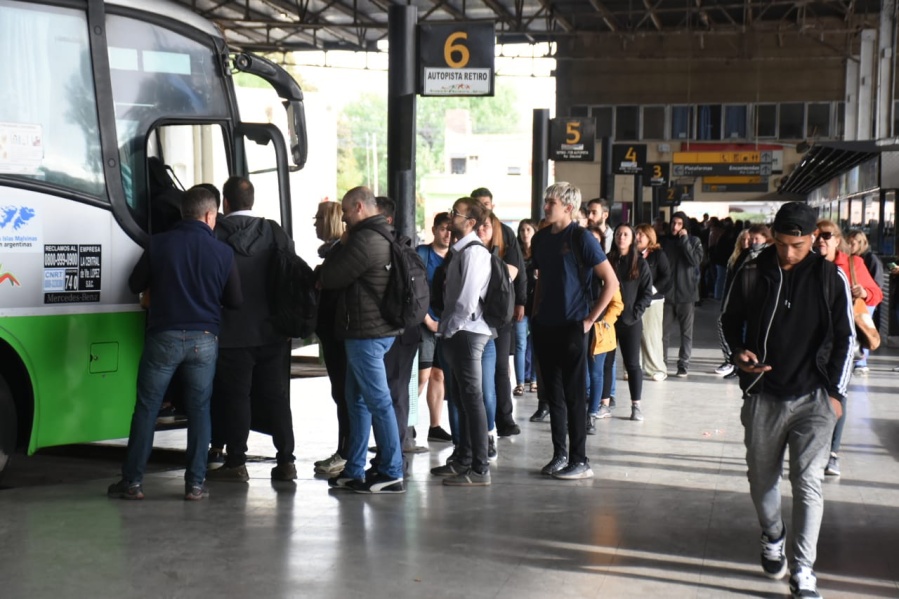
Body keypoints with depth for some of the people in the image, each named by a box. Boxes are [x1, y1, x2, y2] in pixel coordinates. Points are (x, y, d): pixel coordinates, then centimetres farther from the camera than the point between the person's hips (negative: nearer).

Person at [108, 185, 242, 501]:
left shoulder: (159, 244, -3)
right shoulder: (223, 252, -1)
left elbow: (135, 284, 7)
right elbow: (235, 300, 6)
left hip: (164, 336, 0)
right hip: (204, 339, 1)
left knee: (147, 408, 7)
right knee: (199, 409, 9)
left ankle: (132, 481, 9)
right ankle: (195, 483, 8)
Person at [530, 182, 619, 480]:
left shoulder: (581, 238, -10)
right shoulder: (541, 238, 10)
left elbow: (611, 281, -12)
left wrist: (590, 319, -11)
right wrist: (536, 313, 12)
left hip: (572, 327, -6)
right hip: (545, 327, 6)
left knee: (574, 395, -3)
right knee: (554, 394, 11)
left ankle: (580, 461, 3)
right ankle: (559, 455, 19)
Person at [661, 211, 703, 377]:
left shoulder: (694, 242, 2)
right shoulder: (665, 241, 6)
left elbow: (695, 261, -14)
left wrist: (685, 240, -15)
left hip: (686, 294, -1)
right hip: (667, 293, 1)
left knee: (686, 332, 3)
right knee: (663, 331, 1)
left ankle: (683, 364, 10)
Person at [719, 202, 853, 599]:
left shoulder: (831, 279, -3)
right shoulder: (751, 275, -1)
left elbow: (845, 338, 2)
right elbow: (727, 322, 10)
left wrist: (836, 392, -1)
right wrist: (737, 353, -9)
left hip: (814, 398, -2)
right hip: (762, 396, 2)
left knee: (808, 483, -7)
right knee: (761, 478, 14)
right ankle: (773, 539, 41)